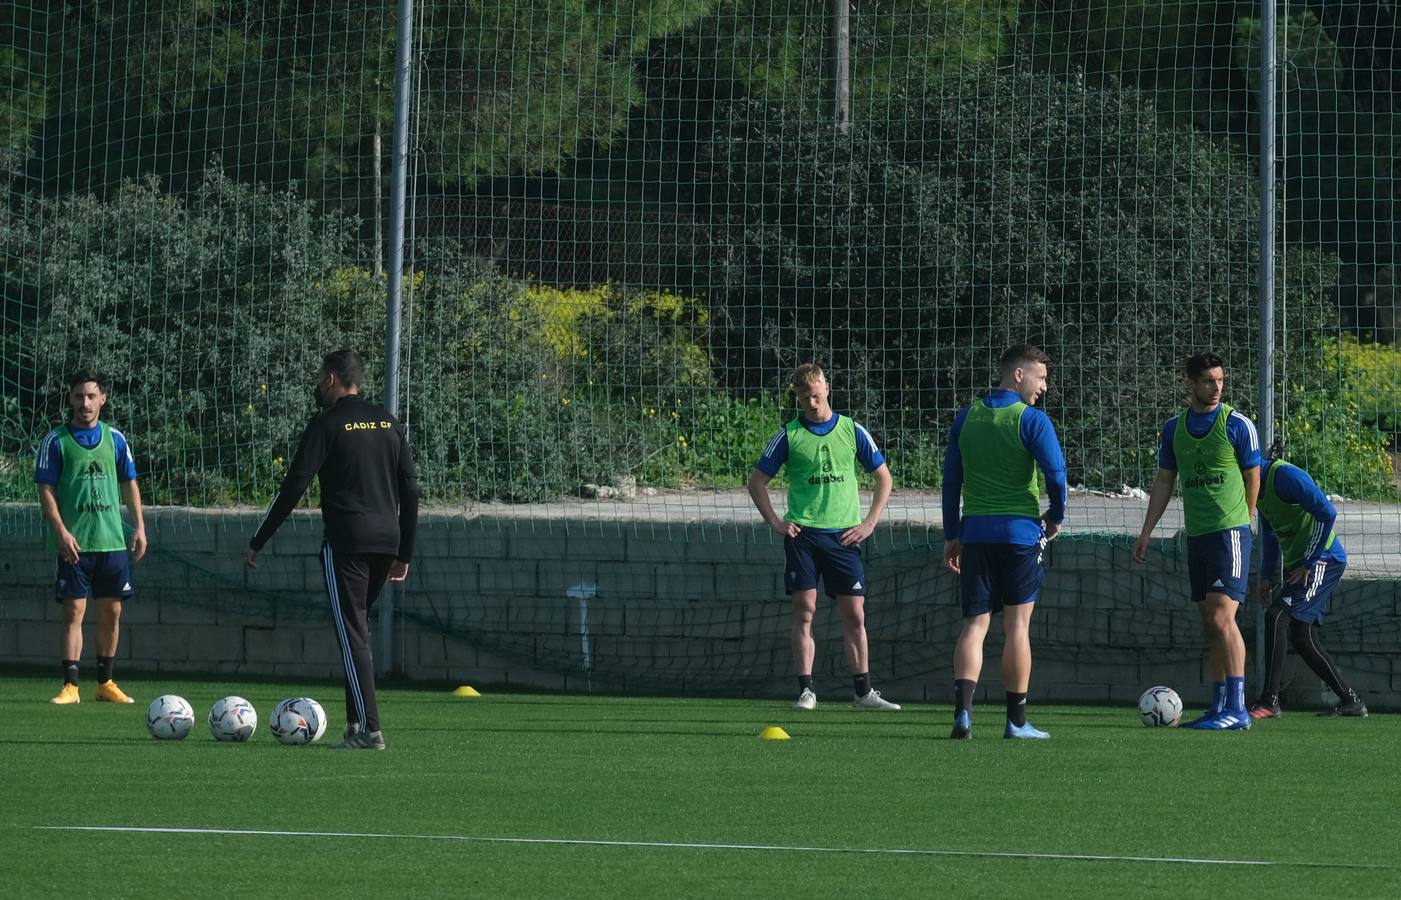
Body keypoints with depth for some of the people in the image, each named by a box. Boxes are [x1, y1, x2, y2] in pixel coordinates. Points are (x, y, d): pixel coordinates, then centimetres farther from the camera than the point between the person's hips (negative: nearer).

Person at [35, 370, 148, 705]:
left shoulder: (115, 439, 9)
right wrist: (61, 532, -14)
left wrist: (139, 527, 7)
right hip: (74, 542, -4)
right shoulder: (56, 441, -2)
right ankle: (70, 685, -5)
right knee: (74, 611, -7)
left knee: (111, 612, 6)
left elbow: (129, 485, 15)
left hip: (112, 539, 4)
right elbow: (46, 490, -4)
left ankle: (105, 682, 16)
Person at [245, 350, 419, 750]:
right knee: (357, 629, 19)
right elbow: (410, 489, 15)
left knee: (353, 634, -6)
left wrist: (257, 543, -2)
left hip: (346, 543, -6)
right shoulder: (389, 423, 14)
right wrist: (404, 553, 21)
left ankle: (368, 729, -13)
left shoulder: (327, 425, -4)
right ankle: (356, 718, 15)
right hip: (386, 541, 6)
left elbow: (293, 487, -8)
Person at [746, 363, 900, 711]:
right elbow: (757, 481, 9)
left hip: (844, 535, 1)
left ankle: (864, 692, 7)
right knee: (804, 610, -6)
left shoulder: (852, 431, 6)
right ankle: (806, 691, -3)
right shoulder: (789, 436, 3)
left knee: (854, 614, 0)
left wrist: (869, 523, 4)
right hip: (802, 534, -1)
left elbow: (883, 477, 14)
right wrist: (775, 523, -2)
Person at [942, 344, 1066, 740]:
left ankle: (963, 710, -14)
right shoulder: (1032, 420, -7)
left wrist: (951, 536, 16)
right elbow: (1056, 473, -14)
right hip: (1020, 531, -4)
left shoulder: (966, 418, 8)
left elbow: (951, 480, 10)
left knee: (974, 625, 4)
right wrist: (1056, 517, 4)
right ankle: (1016, 720, 6)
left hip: (975, 532, 4)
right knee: (1017, 626, 3)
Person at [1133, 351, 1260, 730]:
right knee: (1210, 624, 8)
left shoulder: (1237, 425, -5)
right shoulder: (1174, 428, 10)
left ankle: (1237, 709, -15)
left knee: (1221, 617, -15)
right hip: (1196, 535, 6)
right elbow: (1163, 481, 17)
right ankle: (1218, 709, 12)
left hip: (1230, 531, -6)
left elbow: (1252, 476, 4)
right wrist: (1146, 532, 13)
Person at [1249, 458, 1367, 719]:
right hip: (1299, 564, 10)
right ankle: (1350, 701, 18)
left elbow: (1326, 513, -21)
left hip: (1323, 559, -10)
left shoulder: (1285, 475, -17)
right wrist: (1267, 576, 14)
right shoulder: (1260, 487, 13)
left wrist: (1309, 563, -18)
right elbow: (1270, 535, 24)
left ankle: (1269, 701, -21)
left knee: (1276, 616, -20)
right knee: (1302, 637, 9)